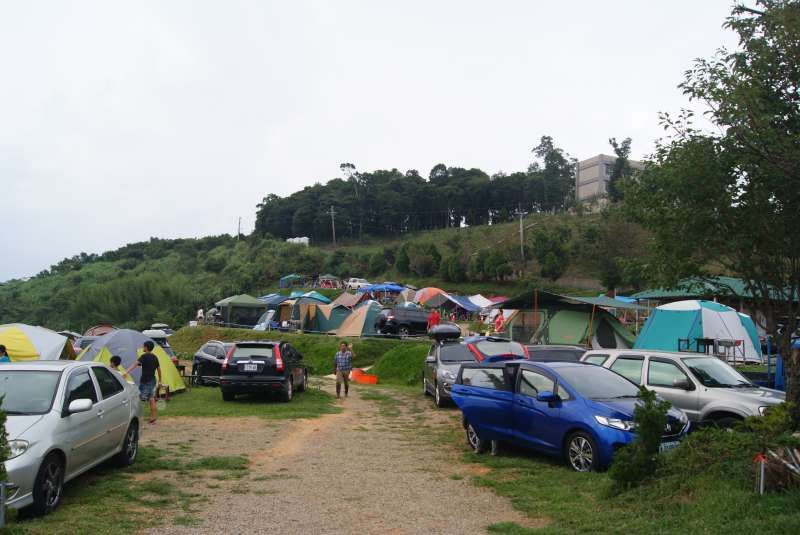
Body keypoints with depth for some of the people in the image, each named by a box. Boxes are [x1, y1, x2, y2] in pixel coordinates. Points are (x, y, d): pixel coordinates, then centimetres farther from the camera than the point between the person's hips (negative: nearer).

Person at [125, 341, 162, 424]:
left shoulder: (144, 356, -13)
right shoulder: (155, 357, 10)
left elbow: (135, 364, -28)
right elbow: (159, 369, 16)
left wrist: (127, 372, -40)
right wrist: (159, 380, 26)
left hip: (145, 381, -7)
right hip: (152, 381, 7)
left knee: (140, 399, -1)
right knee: (151, 399, 11)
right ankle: (153, 418, 14)